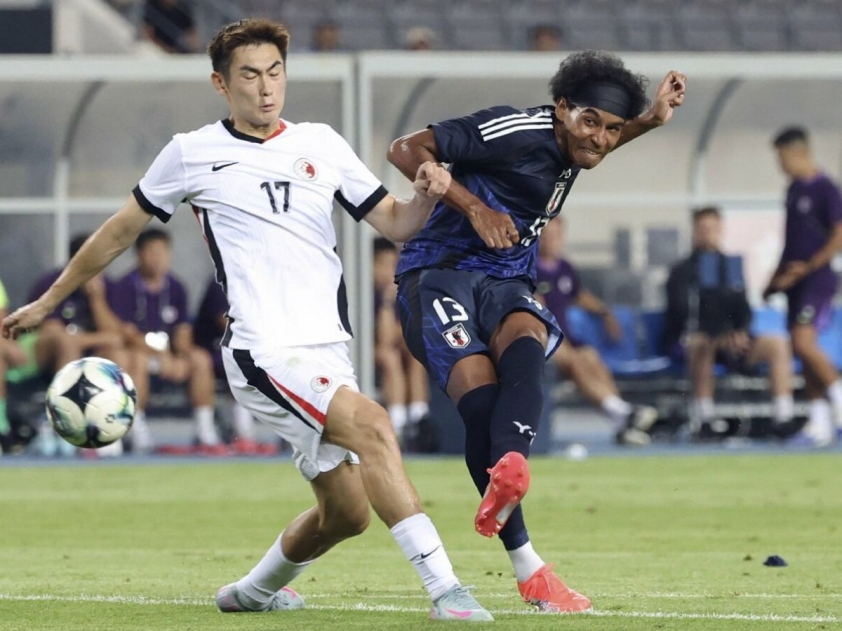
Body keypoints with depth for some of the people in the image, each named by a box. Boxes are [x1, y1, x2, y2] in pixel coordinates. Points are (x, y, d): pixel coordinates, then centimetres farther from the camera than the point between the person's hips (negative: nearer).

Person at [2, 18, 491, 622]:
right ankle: (445, 589, -35)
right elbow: (122, 230, 16)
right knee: (371, 423, -29)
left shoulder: (321, 144, 13)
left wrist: (426, 195, -9)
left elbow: (395, 223, 14)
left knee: (346, 513, 8)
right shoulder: (193, 154, 4)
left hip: (329, 352, 6)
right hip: (264, 350, -6)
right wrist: (48, 301, 22)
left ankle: (254, 590, 37)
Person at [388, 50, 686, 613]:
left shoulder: (569, 145, 9)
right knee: (482, 398, -25)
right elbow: (406, 151, -16)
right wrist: (475, 208, -21)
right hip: (440, 273, -6)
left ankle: (509, 469, -57)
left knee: (526, 351, -31)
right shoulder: (514, 130, -15)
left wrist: (651, 121, 20)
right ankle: (528, 570, -24)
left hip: (507, 282, 6)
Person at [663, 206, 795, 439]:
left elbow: (744, 311, 14)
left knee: (777, 344, -20)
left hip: (730, 340, 4)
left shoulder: (731, 267, 19)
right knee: (702, 343, -40)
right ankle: (702, 419, -42)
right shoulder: (682, 271, 5)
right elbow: (682, 313, -9)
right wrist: (721, 336, -23)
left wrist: (740, 332, -10)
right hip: (690, 339, -4)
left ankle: (784, 417, -30)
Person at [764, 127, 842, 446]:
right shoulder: (794, 189, 15)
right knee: (804, 350, 5)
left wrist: (807, 267, -19)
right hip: (795, 280, 8)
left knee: (804, 342, -20)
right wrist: (776, 277, 21)